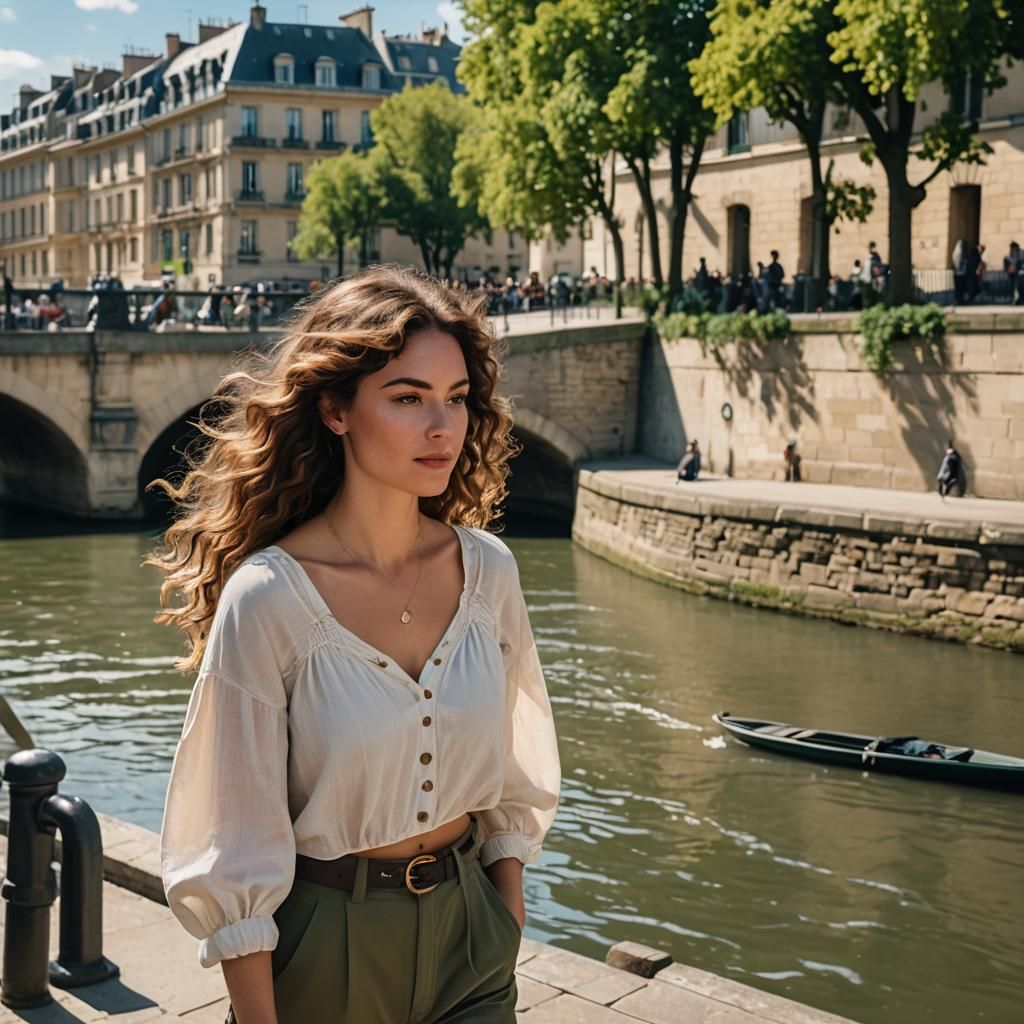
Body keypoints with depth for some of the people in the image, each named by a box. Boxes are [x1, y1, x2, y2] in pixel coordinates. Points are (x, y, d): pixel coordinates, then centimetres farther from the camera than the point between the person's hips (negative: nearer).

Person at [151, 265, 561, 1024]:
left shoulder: (487, 570, -5)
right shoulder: (266, 599, -19)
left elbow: (507, 774, 7)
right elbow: (237, 850, -14)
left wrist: (508, 928, 7)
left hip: (469, 934, 4)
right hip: (324, 948, -3)